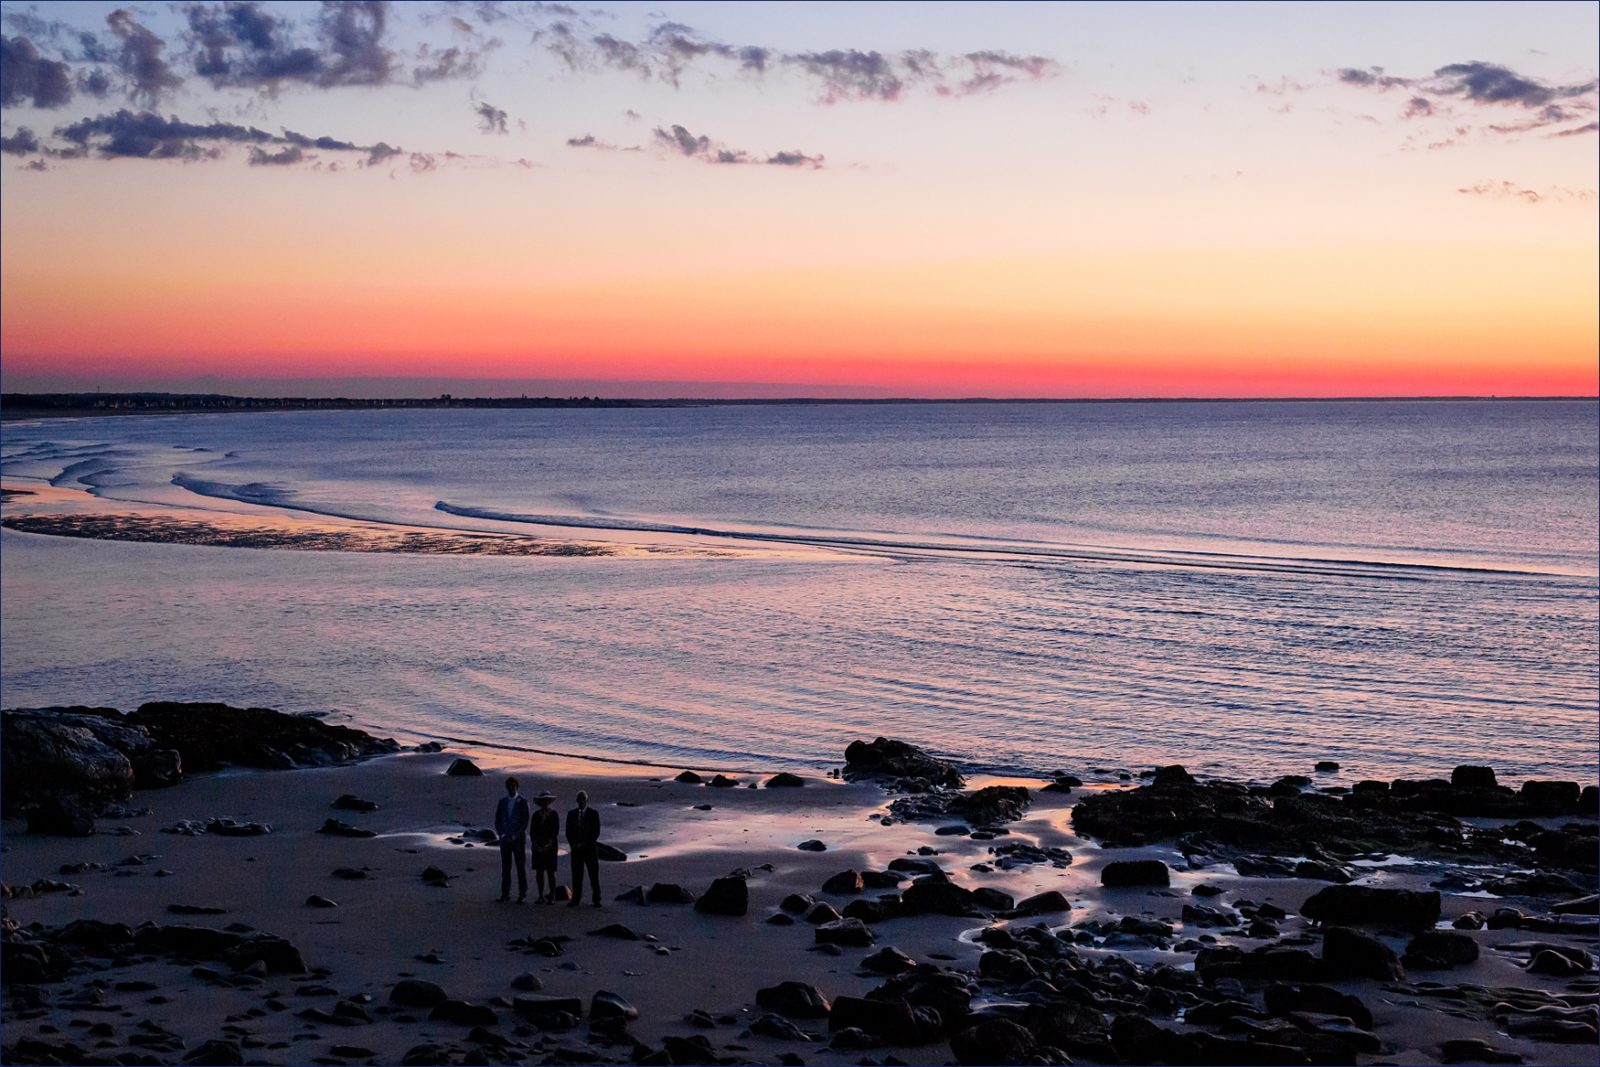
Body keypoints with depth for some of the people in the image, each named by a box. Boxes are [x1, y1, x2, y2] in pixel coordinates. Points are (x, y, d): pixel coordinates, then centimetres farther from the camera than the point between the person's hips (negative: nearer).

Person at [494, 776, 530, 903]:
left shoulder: (522, 801, 0)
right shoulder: (502, 802, 10)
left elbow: (525, 821, -4)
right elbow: (497, 820, 11)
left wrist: (515, 835, -10)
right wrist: (502, 834, -3)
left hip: (518, 839, -3)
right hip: (505, 839, 3)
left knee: (521, 866, -1)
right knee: (505, 867, 3)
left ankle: (522, 894, 2)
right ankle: (505, 894, 6)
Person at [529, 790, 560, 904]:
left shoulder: (553, 814, -1)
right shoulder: (536, 815, 8)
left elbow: (556, 831, -4)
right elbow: (532, 831, 8)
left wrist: (548, 845, -11)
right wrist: (535, 844, -4)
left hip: (550, 846, -3)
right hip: (538, 847, 3)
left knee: (550, 872, -4)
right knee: (539, 872, 3)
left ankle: (552, 896, 0)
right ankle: (541, 896, 10)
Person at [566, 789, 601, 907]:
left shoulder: (593, 813, 1)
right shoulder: (571, 814, 9)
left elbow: (596, 832, -3)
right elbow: (568, 831, 9)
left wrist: (585, 844, -11)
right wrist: (573, 845, -5)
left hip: (590, 848, -2)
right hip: (576, 849, 2)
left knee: (594, 876, -1)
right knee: (576, 875, 1)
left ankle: (597, 900, 2)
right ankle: (576, 900, 5)